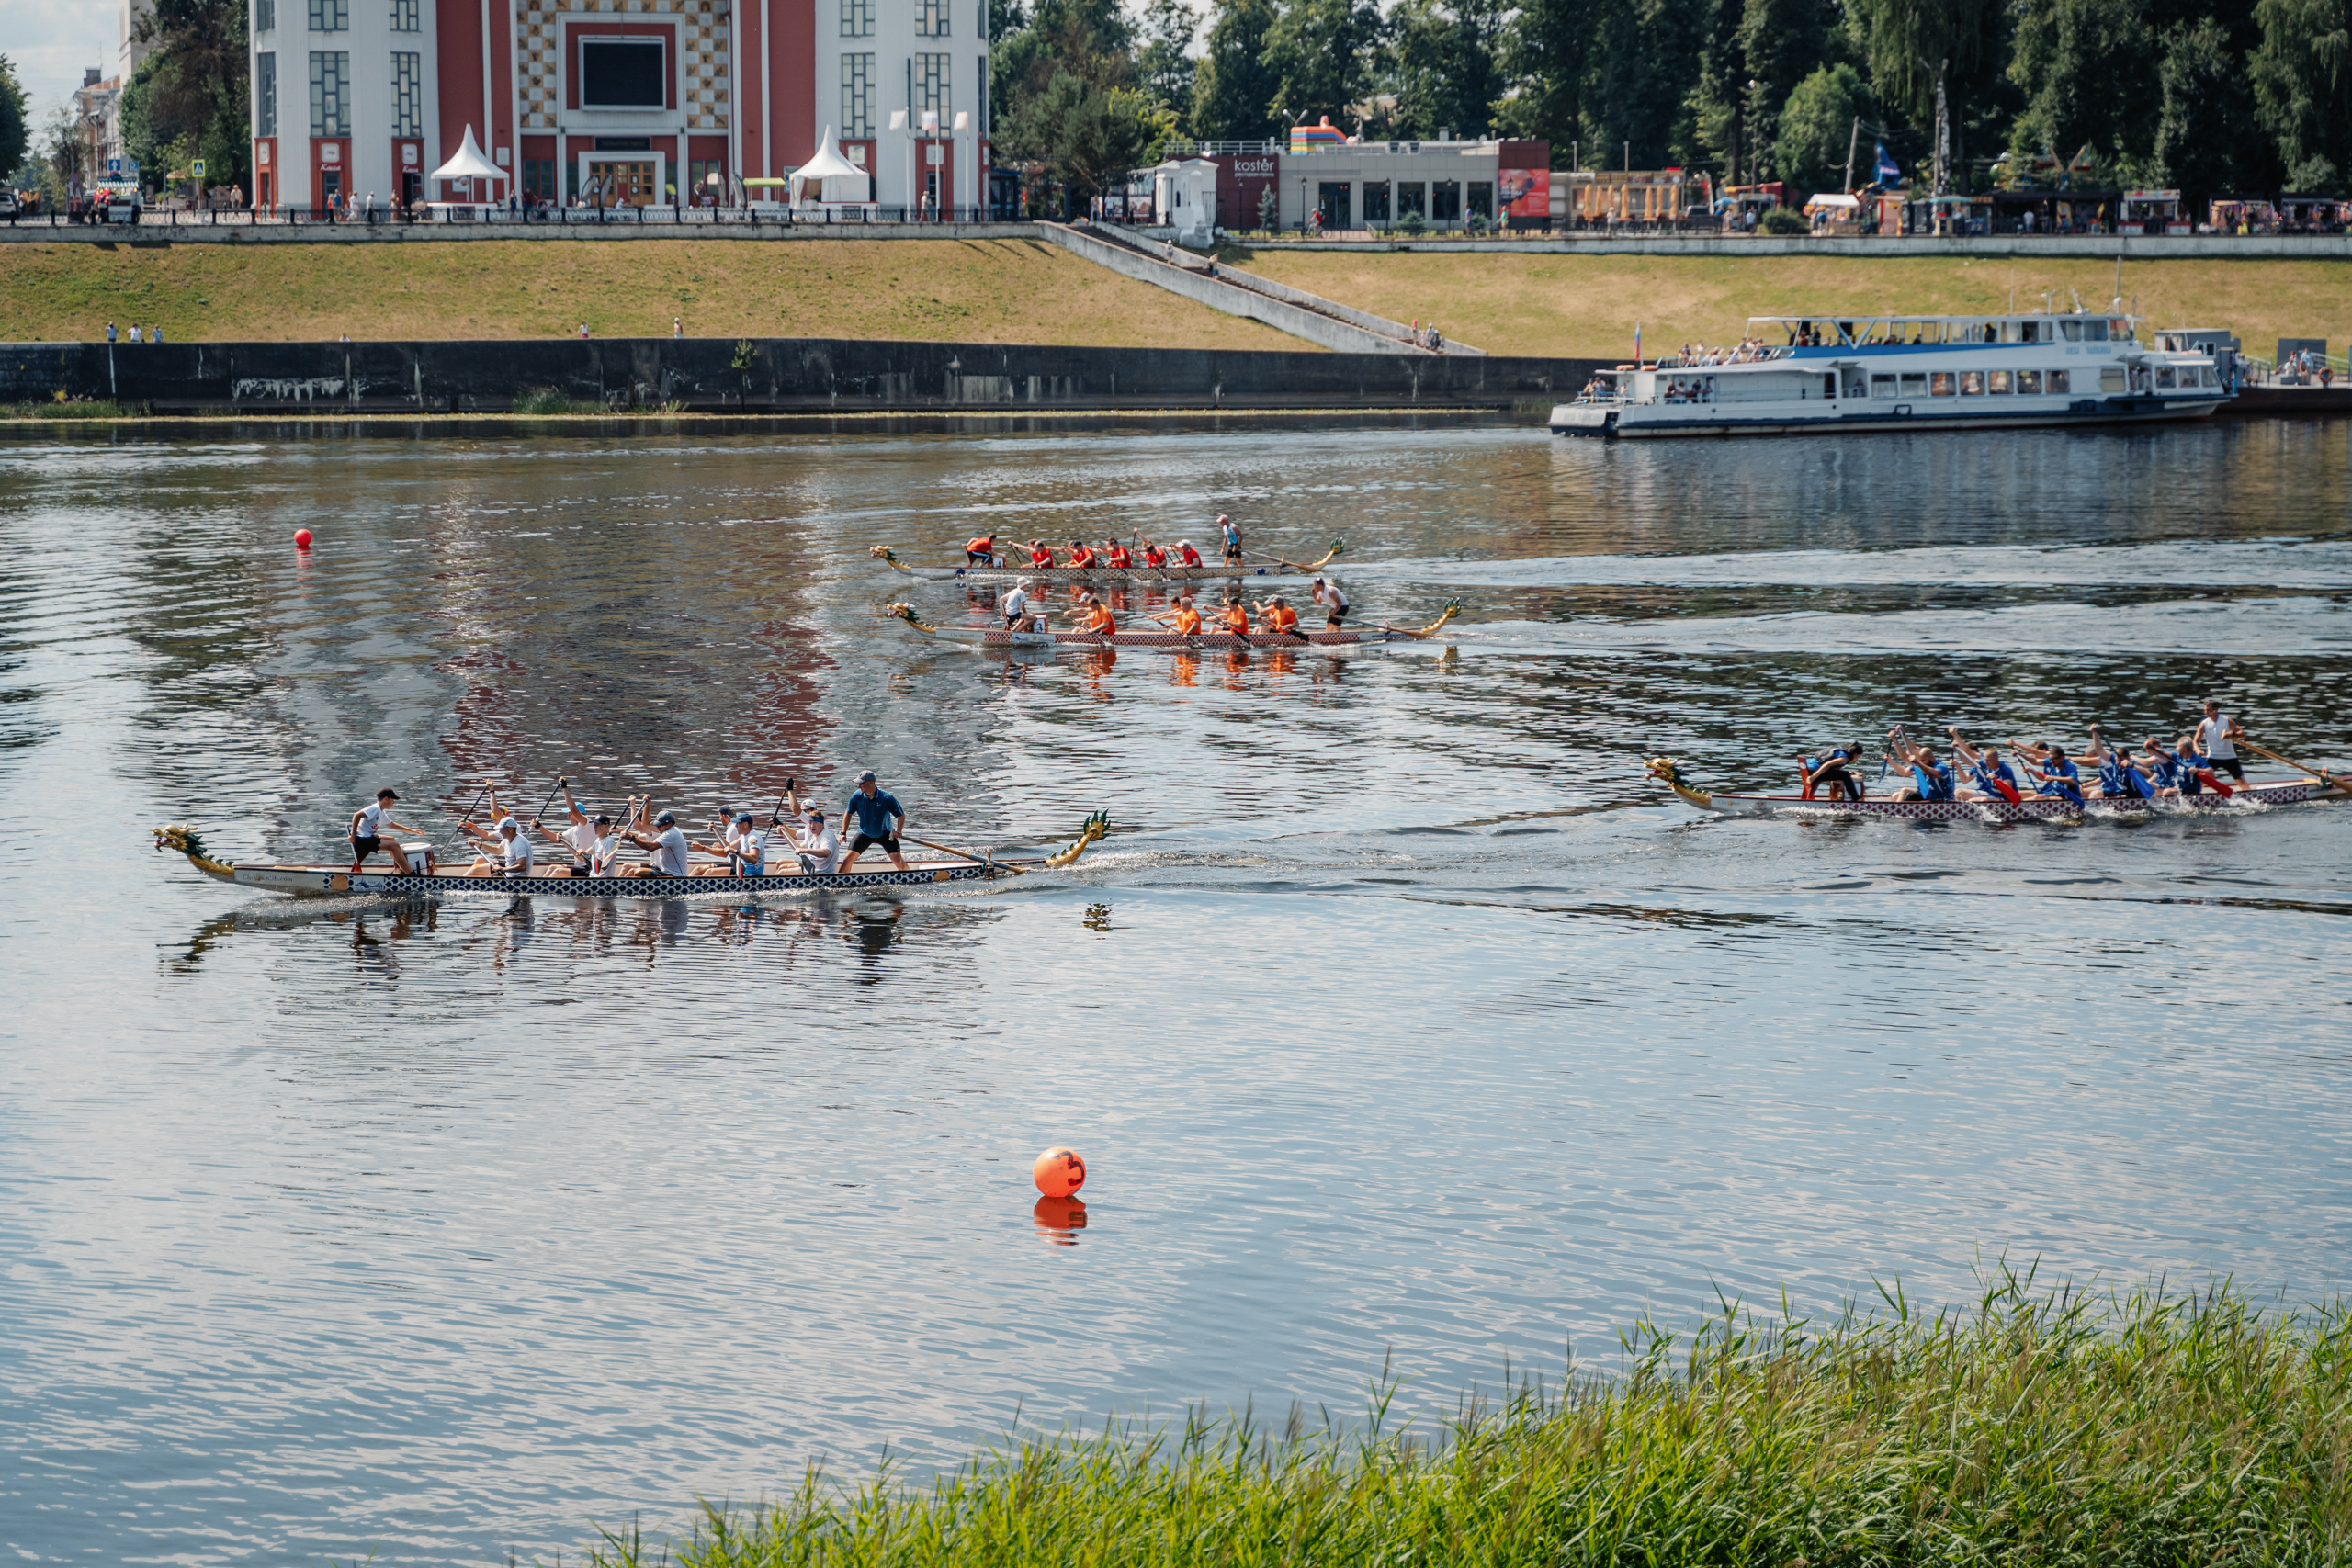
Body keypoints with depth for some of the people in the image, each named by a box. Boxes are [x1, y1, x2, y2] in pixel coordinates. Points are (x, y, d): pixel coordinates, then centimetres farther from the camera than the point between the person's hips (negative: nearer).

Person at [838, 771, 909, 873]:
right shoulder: (857, 796, -16)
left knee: (899, 861, -13)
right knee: (847, 860, -7)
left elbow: (901, 815, -13)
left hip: (885, 834, -2)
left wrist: (899, 831, -29)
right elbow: (848, 814, 2)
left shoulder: (887, 798, -24)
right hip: (864, 833, 2)